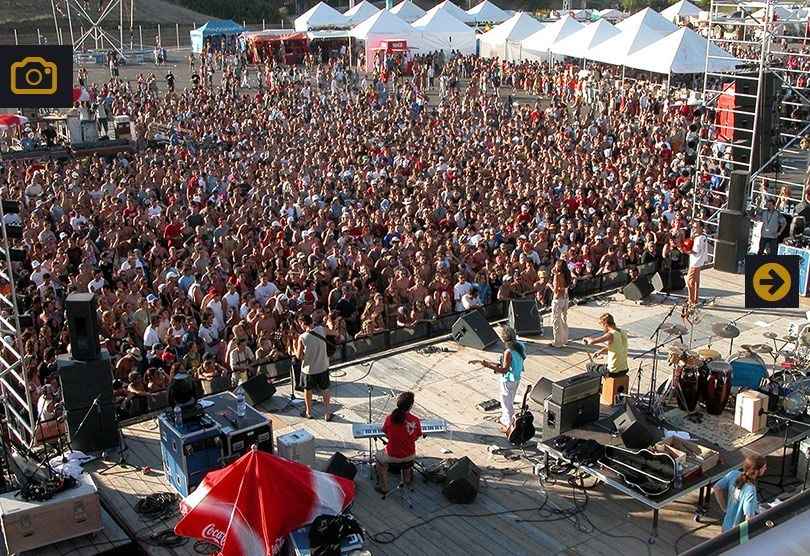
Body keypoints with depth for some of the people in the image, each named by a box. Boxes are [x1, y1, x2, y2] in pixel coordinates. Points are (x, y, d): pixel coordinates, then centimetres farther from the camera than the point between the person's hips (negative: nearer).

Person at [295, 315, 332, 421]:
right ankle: (327, 414, 26)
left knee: (308, 390, 21)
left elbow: (299, 356, -14)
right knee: (325, 390, 18)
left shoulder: (302, 337, -21)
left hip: (309, 369, -2)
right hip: (323, 367, 2)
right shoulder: (321, 330, -13)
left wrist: (294, 347, 3)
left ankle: (308, 413, 36)